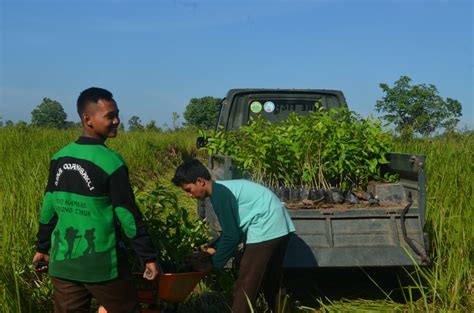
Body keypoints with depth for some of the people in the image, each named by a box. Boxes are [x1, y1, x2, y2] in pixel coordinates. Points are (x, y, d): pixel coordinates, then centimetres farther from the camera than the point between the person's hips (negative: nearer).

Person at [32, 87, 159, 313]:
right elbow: (128, 216, -13)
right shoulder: (110, 162, -15)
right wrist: (149, 257, -6)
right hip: (102, 264, -5)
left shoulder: (59, 158, 3)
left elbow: (48, 208, 9)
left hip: (63, 262, 6)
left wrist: (42, 248, 20)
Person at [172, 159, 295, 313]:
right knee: (270, 281, 21)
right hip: (278, 227, 10)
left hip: (266, 229, -10)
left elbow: (231, 236, -16)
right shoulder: (222, 188, 13)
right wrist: (213, 249, 15)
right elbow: (232, 229, 20)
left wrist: (213, 264, -5)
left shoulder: (219, 194, -16)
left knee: (245, 286, -7)